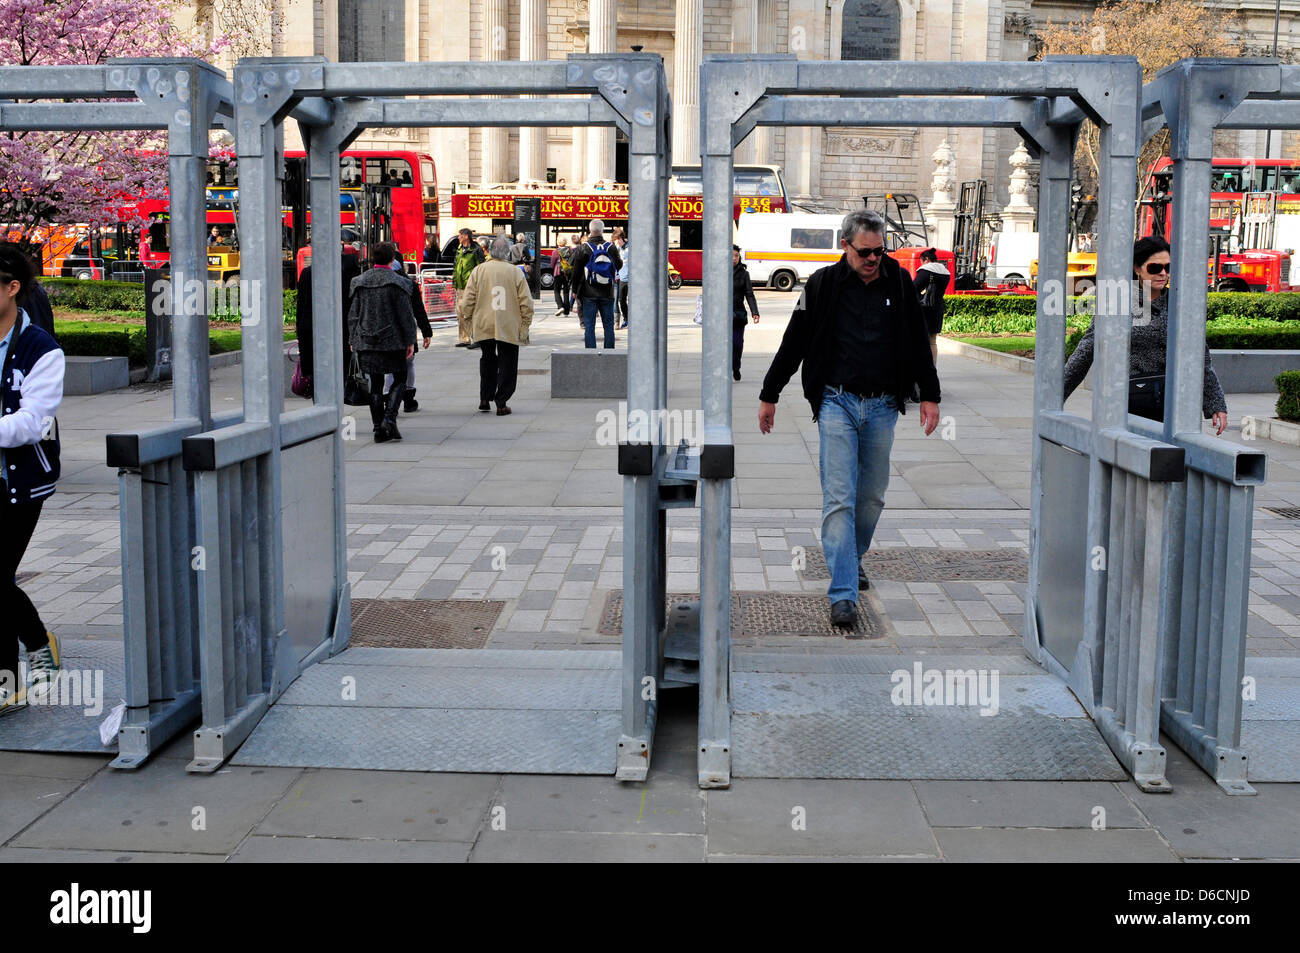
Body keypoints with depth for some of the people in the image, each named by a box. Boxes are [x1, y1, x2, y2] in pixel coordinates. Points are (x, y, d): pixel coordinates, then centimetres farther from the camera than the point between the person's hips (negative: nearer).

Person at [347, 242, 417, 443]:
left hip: (366, 342, 4)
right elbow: (405, 315, -8)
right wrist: (410, 341, -2)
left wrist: (354, 341, 14)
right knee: (399, 380, 10)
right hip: (393, 341, -4)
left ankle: (378, 428, 7)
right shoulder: (397, 283, -7)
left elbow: (353, 314, 8)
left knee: (375, 384, 9)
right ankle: (389, 418, -9)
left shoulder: (360, 282, 6)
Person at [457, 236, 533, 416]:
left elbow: (468, 302, -2)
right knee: (507, 365, 7)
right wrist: (525, 325, 6)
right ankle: (501, 403, 3)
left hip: (483, 326, 2)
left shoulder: (478, 271, -3)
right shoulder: (516, 272, -5)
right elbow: (526, 303, -4)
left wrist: (460, 306, 18)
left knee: (487, 361, 19)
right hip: (509, 327, -2)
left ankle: (485, 398, 17)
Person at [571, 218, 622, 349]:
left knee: (589, 325, 1)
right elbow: (619, 265, 11)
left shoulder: (583, 248, -6)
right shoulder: (611, 247, -3)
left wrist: (575, 290, 9)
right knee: (608, 325, 9)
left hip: (589, 294, -2)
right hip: (607, 294, 2)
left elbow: (576, 271, -1)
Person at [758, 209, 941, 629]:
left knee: (872, 496, 11)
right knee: (839, 498, -9)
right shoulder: (823, 284, -1)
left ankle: (854, 558, 36)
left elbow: (919, 343, 14)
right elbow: (793, 343, 6)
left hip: (882, 408, 3)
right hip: (837, 403, -3)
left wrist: (929, 396, 12)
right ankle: (843, 593, -10)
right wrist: (769, 395, 9)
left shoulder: (899, 283, 6)